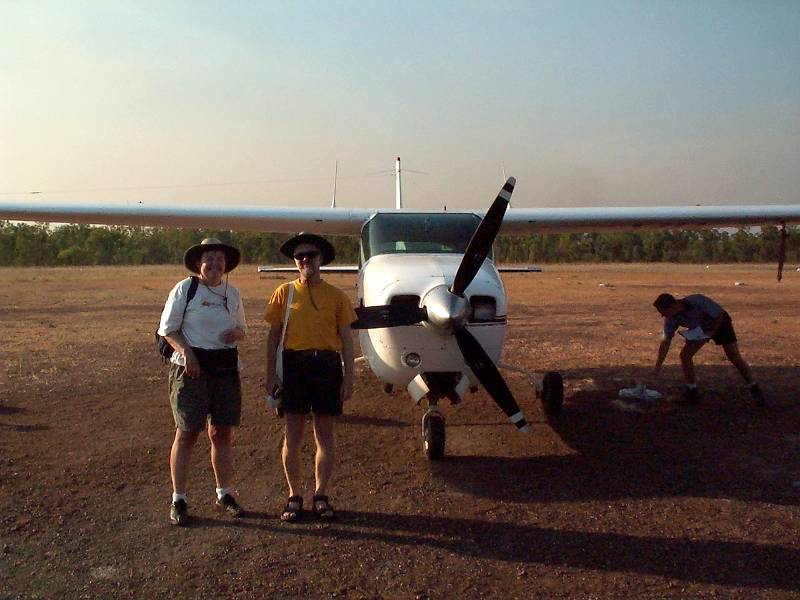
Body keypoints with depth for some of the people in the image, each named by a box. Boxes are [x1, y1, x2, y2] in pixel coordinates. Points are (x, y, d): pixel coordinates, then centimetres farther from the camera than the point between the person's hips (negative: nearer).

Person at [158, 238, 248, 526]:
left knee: (222, 433, 10)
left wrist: (237, 333, -3)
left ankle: (224, 494, 24)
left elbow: (242, 328, 20)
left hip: (226, 367, 5)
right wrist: (186, 351, -19)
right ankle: (178, 499, 12)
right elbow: (167, 328, -4)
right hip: (191, 367, -4)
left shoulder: (232, 293, 11)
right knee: (187, 434, 0)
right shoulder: (185, 289, -3)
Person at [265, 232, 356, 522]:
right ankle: (294, 496, 19)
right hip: (294, 364, 0)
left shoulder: (336, 296, 5)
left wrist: (349, 377, 0)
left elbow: (346, 338, 6)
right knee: (293, 435, 5)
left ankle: (321, 496, 22)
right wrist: (270, 374, 1)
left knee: (325, 435, 8)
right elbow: (274, 335, 7)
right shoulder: (284, 292, 5)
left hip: (327, 365, 0)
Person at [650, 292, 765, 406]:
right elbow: (665, 342, -18)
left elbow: (719, 314, -23)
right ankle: (692, 392, 1)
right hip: (699, 328, 4)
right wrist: (657, 367, -20)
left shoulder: (698, 301, -38)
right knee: (685, 355, -11)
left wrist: (713, 332, -25)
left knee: (735, 358, -9)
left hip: (719, 323, -4)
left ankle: (754, 389, 8)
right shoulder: (670, 319, -23)